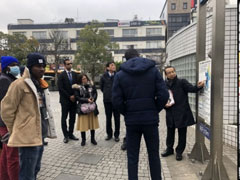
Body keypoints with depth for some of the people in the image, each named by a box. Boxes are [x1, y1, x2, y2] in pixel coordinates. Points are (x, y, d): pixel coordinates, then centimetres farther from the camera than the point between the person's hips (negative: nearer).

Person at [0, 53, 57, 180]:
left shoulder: (40, 84, 13)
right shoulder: (20, 84, -13)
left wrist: (43, 130, 15)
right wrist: (15, 131, -2)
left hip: (39, 135, 8)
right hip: (28, 136, -8)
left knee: (35, 170, 22)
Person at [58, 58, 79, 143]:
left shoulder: (75, 74, 9)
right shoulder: (62, 75, -5)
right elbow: (61, 88, -9)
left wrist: (74, 96, -3)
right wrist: (69, 96, -11)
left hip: (73, 99, 4)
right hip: (65, 100, -4)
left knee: (72, 118, 8)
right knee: (64, 118, 3)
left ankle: (71, 134, 19)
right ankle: (66, 136, 11)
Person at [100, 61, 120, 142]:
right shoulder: (104, 77, -2)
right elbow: (101, 87, 13)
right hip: (107, 100, 1)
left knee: (117, 118, 5)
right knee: (108, 118, 11)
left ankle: (116, 135, 19)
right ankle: (109, 134, 26)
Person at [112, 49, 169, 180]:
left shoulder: (120, 75, -1)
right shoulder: (153, 70, 0)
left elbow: (116, 101, -7)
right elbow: (163, 95, -7)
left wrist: (127, 113, 8)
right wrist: (155, 110, 6)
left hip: (131, 121, 0)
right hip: (151, 119, 1)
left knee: (132, 157, 13)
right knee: (154, 155, 17)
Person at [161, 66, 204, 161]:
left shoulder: (182, 82, -4)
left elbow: (191, 88, -20)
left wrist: (198, 86, -41)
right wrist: (165, 105, -6)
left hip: (182, 113, -3)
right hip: (170, 114, 3)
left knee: (182, 134, 8)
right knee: (170, 133, 17)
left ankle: (179, 151, 26)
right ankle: (169, 149, 37)